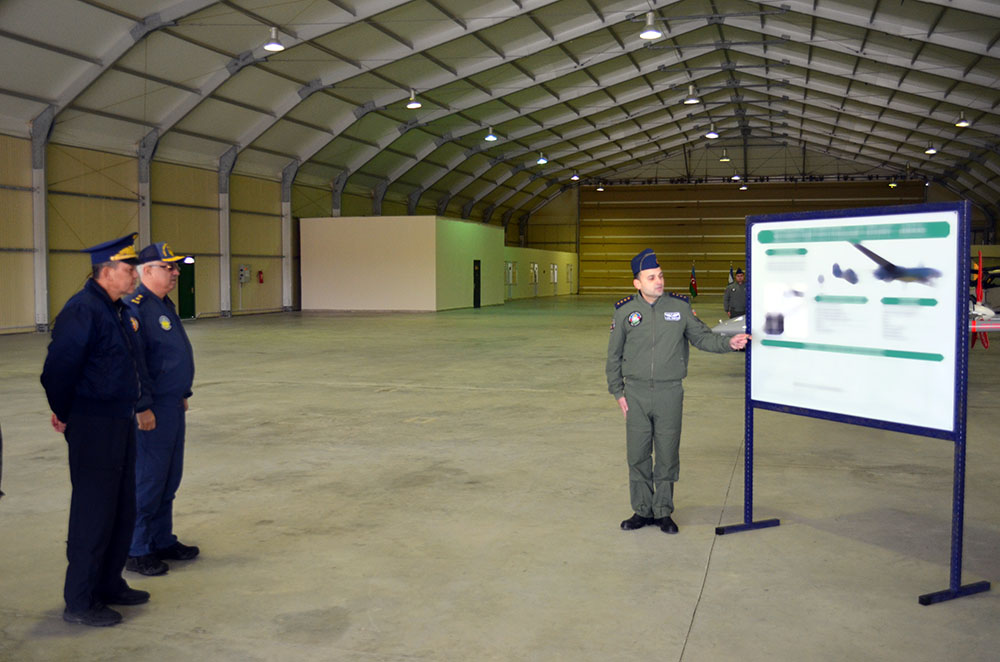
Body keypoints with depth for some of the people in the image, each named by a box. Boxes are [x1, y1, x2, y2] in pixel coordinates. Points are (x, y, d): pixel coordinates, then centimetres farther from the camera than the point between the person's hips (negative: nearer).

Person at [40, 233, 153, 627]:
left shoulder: (117, 309, 11)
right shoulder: (83, 310, -19)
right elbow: (59, 368, -21)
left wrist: (132, 410, 15)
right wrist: (63, 413, -8)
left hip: (120, 422, 10)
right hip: (93, 427, -10)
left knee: (123, 509, 16)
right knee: (94, 513, -2)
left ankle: (109, 584, 30)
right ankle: (80, 602, 10)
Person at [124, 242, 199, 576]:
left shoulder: (166, 305, 14)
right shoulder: (134, 307, -16)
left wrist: (182, 395, 21)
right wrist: (143, 408, -20)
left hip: (173, 407, 9)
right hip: (151, 411, -9)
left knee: (169, 479, 16)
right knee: (147, 480, -1)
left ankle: (163, 541, 28)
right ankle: (136, 551, 11)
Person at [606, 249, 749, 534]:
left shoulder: (679, 306, 0)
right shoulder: (625, 311, 0)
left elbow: (701, 336, 9)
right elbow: (614, 355, 7)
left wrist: (728, 343, -9)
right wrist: (618, 392, 4)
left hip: (669, 393, 0)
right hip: (636, 394, 0)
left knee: (667, 455, 5)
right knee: (637, 455, 5)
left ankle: (664, 512, 19)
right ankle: (642, 510, 20)